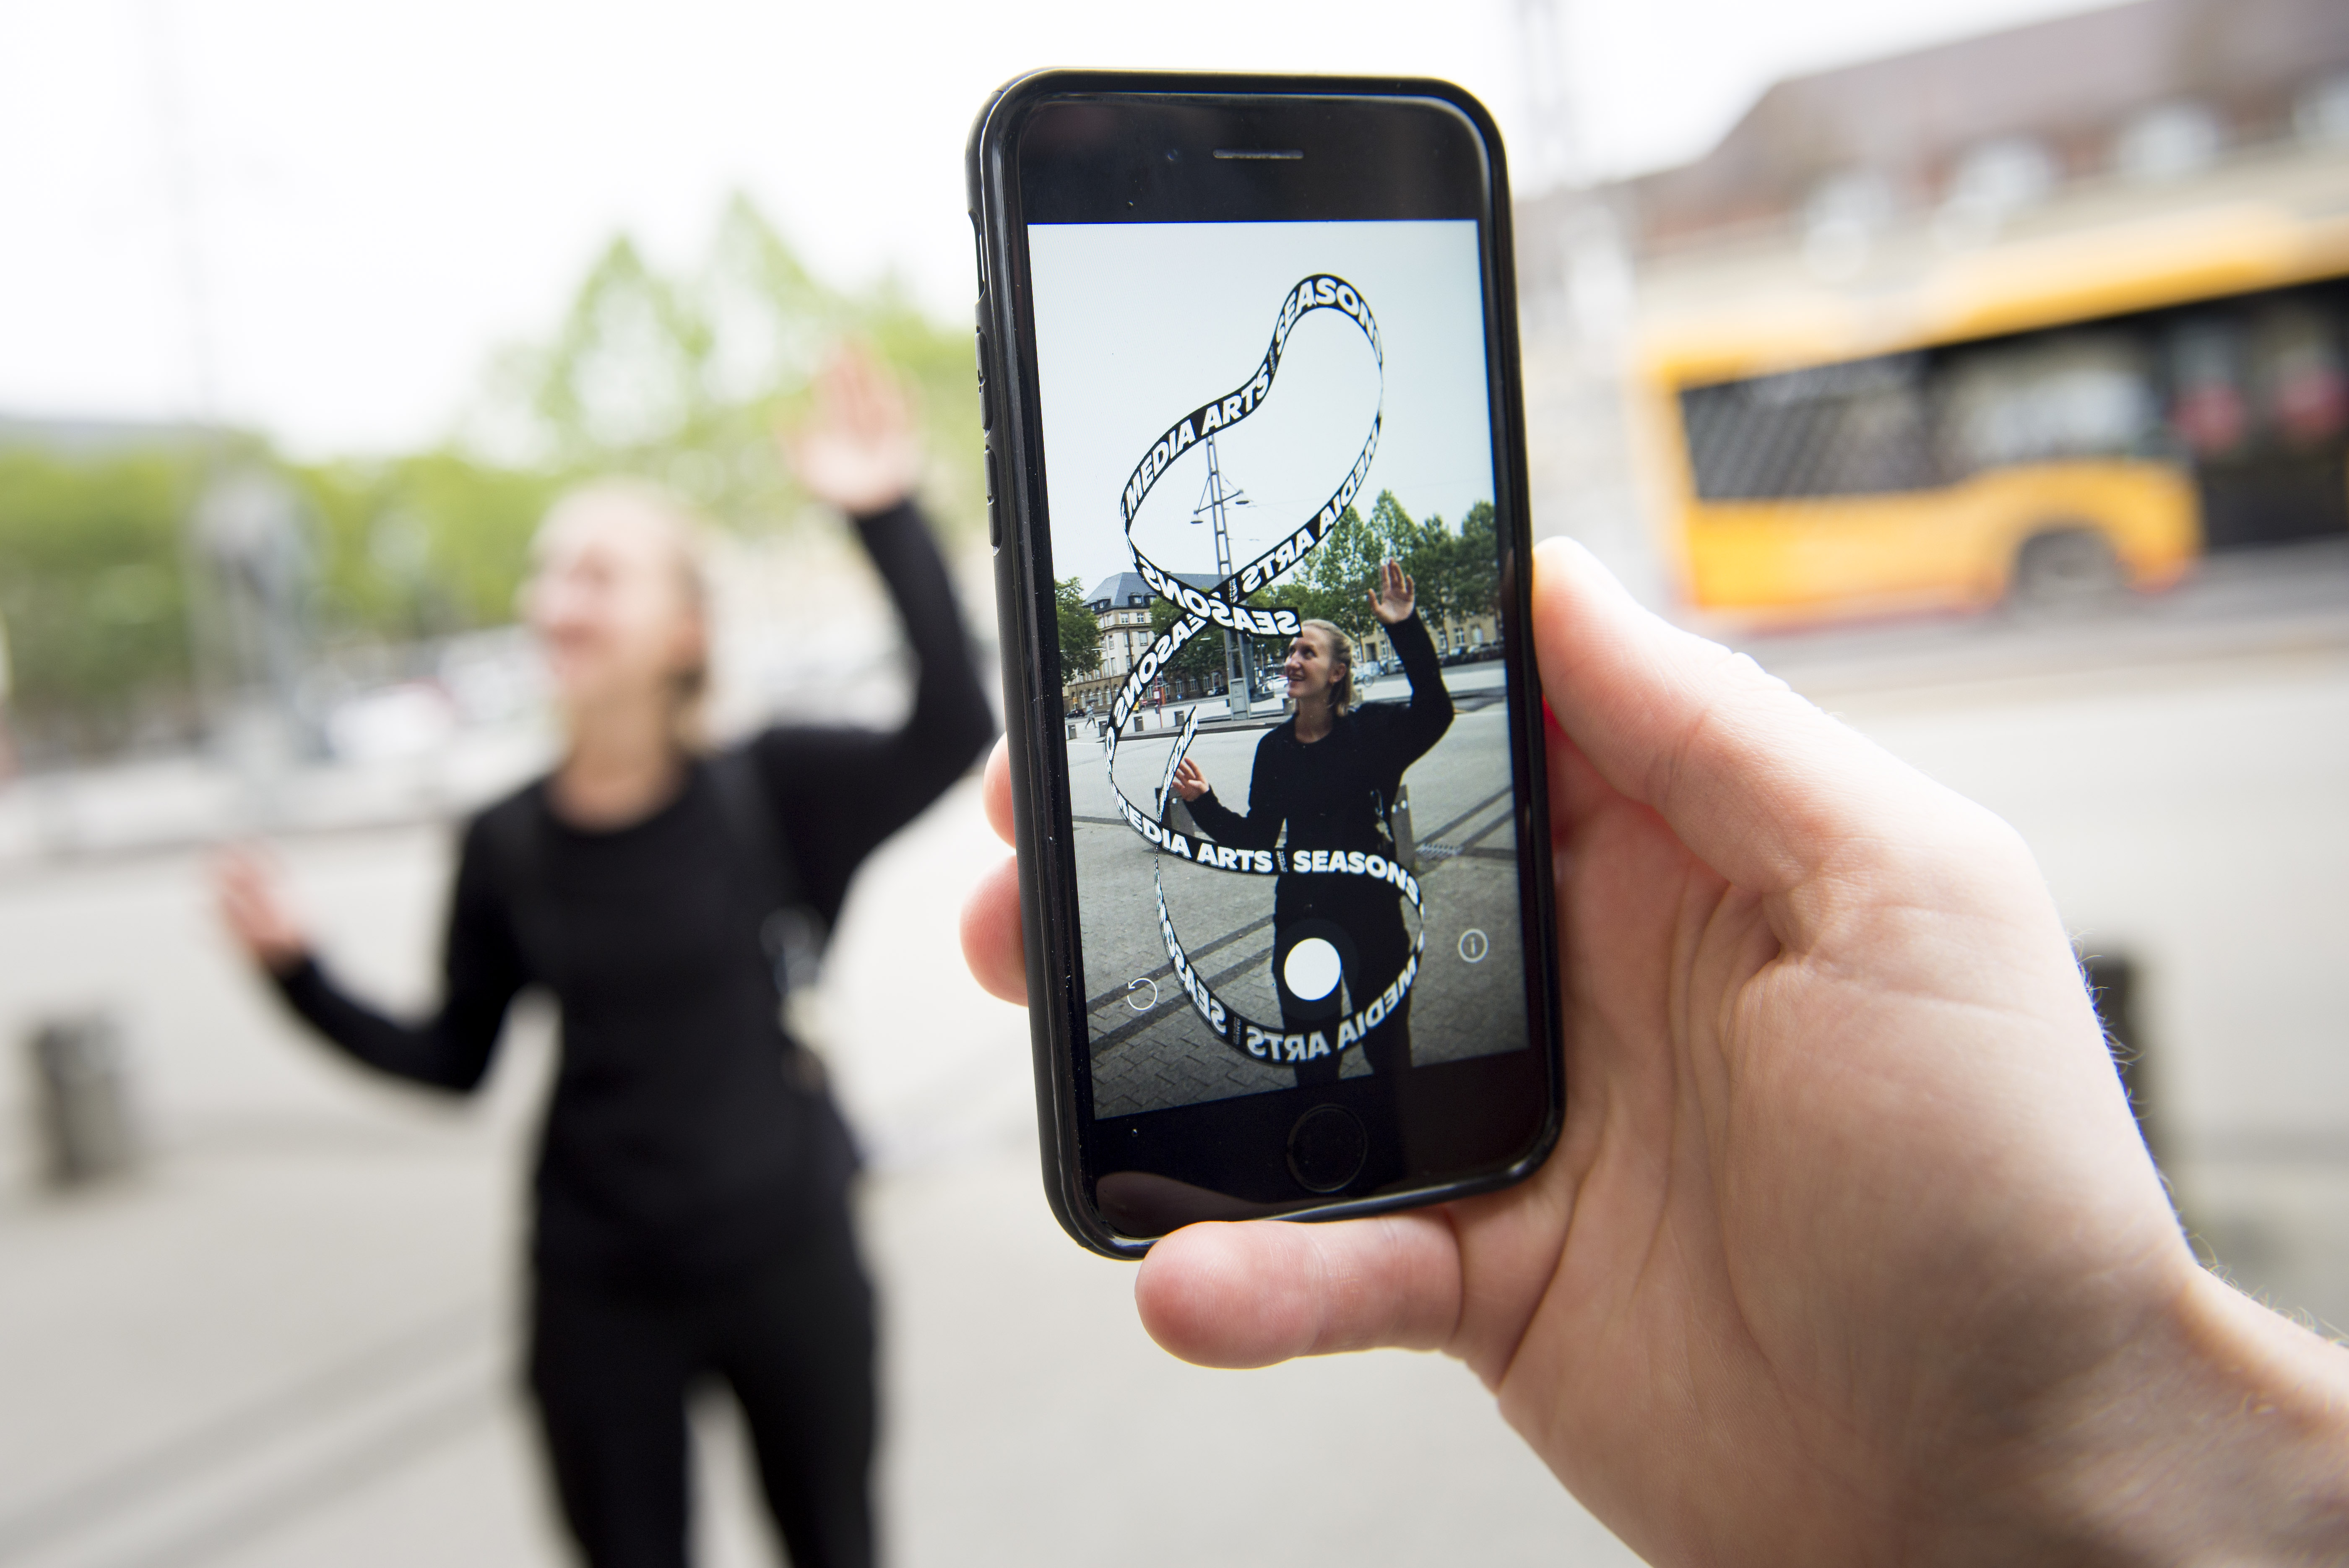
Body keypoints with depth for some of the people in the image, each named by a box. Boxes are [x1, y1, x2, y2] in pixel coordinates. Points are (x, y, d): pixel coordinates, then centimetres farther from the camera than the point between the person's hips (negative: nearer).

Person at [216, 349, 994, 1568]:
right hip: (599, 1290, 2)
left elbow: (952, 733, -31)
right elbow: (453, 1059, 5)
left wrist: (890, 523, -37)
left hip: (786, 1262, -1)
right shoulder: (506, 846, -5)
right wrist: (297, 971, -7)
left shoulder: (769, 792, -14)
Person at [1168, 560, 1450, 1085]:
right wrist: (1204, 803, -8)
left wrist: (1407, 630, -35)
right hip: (1302, 917, 3)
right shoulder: (1275, 747, 2)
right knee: (1311, 1063, 14)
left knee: (1387, 1051, 10)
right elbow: (1256, 837, 5)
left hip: (1370, 909, -3)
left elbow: (1433, 713, -28)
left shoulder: (1368, 729, -8)